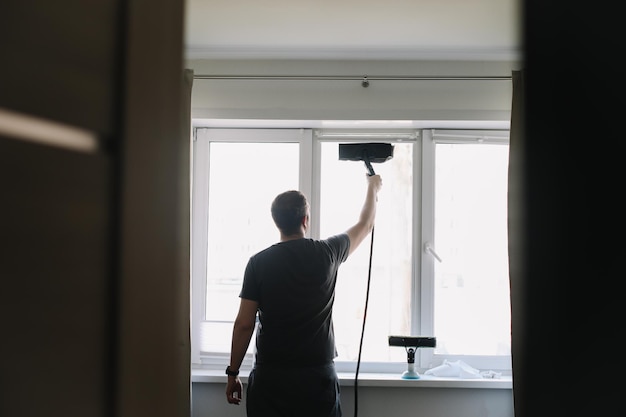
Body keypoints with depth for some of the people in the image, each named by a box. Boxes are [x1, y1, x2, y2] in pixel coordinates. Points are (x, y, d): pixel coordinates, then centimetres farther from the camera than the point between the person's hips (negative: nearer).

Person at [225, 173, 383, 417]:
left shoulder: (258, 262, -6)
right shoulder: (326, 253, -3)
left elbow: (244, 324, -6)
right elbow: (365, 226, 15)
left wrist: (233, 373, 6)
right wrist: (373, 188, 33)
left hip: (270, 378, 0)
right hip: (318, 376, 0)